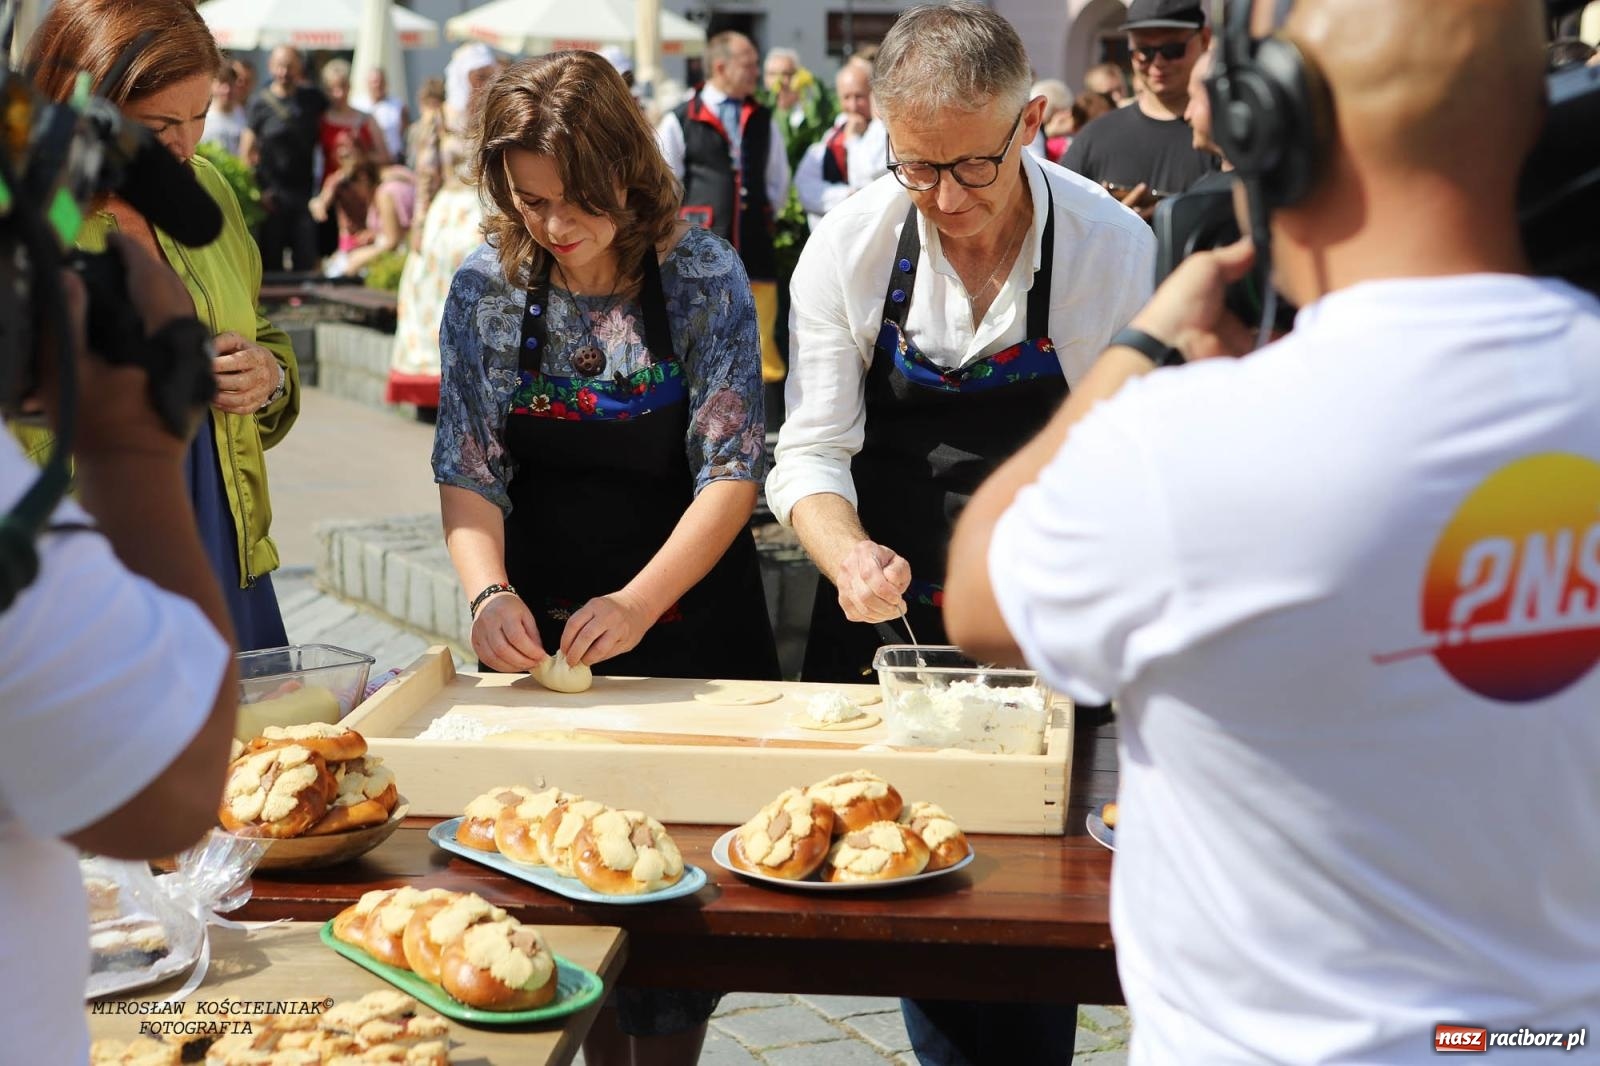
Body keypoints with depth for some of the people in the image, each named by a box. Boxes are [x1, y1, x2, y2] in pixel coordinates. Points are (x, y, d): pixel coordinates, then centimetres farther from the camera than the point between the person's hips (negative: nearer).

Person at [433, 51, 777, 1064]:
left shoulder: (705, 276, -11)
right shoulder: (486, 288, -4)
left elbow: (732, 470, -15)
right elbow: (470, 471, -3)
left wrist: (639, 602, -27)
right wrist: (488, 588, -22)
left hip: (691, 621, -2)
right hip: (543, 635, 2)